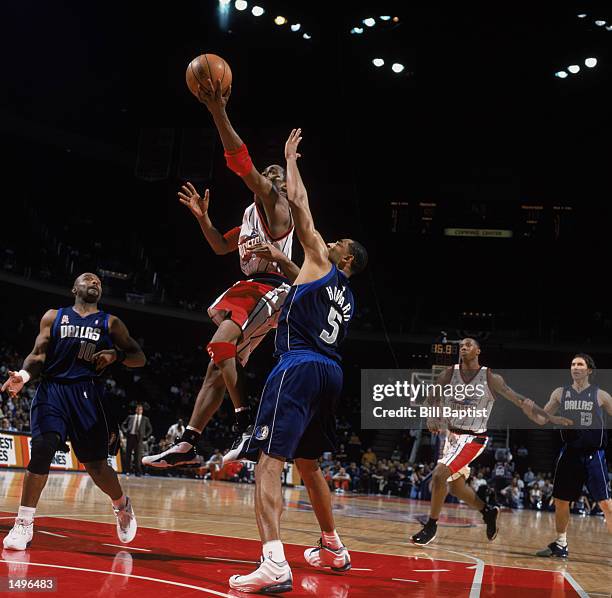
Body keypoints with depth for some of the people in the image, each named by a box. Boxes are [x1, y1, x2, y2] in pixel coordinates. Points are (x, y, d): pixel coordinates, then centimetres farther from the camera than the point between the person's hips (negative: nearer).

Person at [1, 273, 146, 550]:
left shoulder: (111, 323, 15)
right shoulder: (53, 317, 15)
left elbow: (140, 358, 13)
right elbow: (38, 355, 6)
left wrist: (117, 355, -8)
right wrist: (23, 375, -16)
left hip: (88, 393, 0)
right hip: (52, 389, 0)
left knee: (96, 465, -1)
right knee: (42, 449, -21)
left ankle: (122, 506, 29)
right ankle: (24, 523, -8)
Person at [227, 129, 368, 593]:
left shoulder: (321, 263, 6)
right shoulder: (347, 299, 24)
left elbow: (298, 200, 6)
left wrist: (290, 157, 21)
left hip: (300, 367, -8)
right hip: (331, 372, 8)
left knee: (269, 462, -15)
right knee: (308, 464, 24)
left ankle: (275, 566, -28)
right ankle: (333, 548, 35)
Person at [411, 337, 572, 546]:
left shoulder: (490, 378, -10)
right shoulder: (450, 373, -1)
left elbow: (519, 400, -5)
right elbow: (431, 397, 10)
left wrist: (550, 417, -7)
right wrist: (432, 417, -10)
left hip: (473, 438, -6)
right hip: (452, 434, 6)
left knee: (439, 474, -20)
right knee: (455, 487, 14)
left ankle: (431, 526, -4)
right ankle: (488, 511, 39)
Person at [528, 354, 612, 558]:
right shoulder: (560, 393, 7)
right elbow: (542, 418, 9)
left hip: (593, 454, -4)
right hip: (570, 453, 4)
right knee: (560, 501, 9)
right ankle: (560, 545, 25)